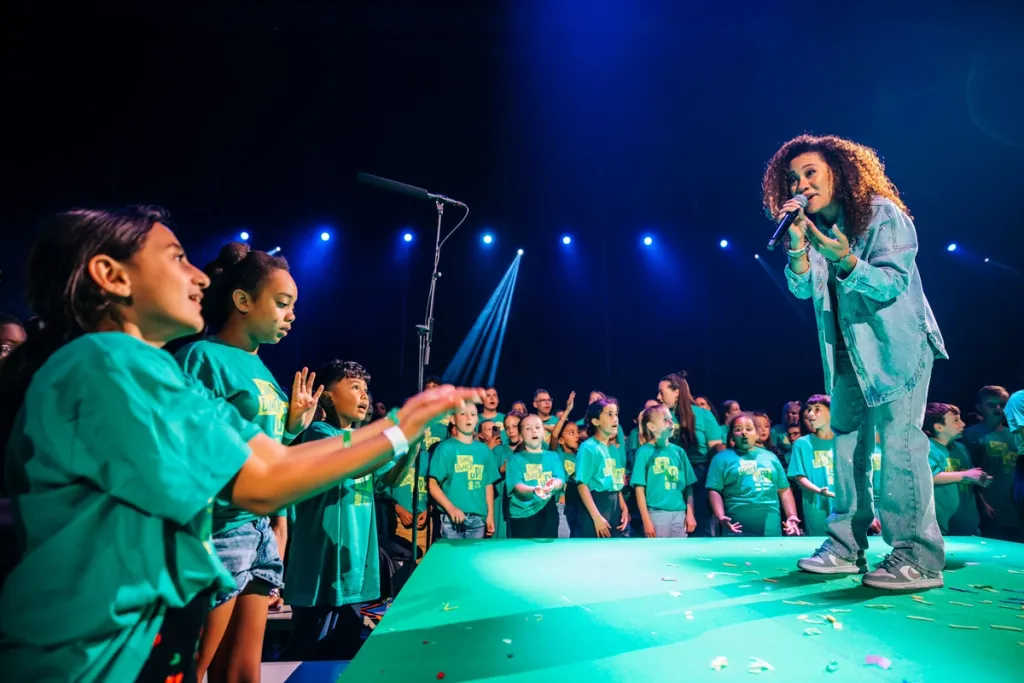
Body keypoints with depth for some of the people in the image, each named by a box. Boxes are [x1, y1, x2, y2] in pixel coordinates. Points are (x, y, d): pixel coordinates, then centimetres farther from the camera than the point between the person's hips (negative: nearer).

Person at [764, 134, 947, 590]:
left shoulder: (882, 213, -9)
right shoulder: (813, 226, 7)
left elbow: (892, 283, -16)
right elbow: (802, 288, -4)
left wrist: (844, 260, -32)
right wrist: (798, 245, -20)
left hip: (897, 345, -6)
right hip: (847, 352, 6)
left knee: (898, 440, -12)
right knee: (847, 442, 5)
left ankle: (918, 557, -4)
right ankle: (846, 546, 13)